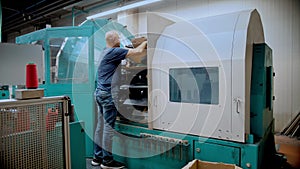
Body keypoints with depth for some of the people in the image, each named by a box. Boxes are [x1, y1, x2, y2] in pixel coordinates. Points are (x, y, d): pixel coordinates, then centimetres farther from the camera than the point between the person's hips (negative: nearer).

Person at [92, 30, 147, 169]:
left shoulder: (106, 52, 17)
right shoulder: (114, 51, -12)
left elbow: (133, 54, 26)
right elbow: (137, 51, -13)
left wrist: (144, 48, 22)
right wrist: (145, 42, 7)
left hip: (100, 92, 10)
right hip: (108, 94, -10)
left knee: (101, 125, 13)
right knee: (109, 127, -3)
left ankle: (97, 157, 22)